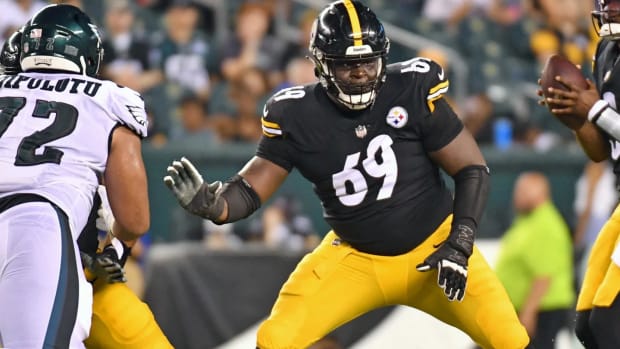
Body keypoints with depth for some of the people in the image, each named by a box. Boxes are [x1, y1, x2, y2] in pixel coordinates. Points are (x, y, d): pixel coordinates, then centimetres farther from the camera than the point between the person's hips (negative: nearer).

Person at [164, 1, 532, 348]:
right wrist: (206, 200, -32)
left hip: (434, 246, -1)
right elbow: (249, 193, -9)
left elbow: (473, 170, -10)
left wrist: (459, 245, -20)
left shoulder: (412, 91, -17)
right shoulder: (299, 116, -13)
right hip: (355, 258, 1)